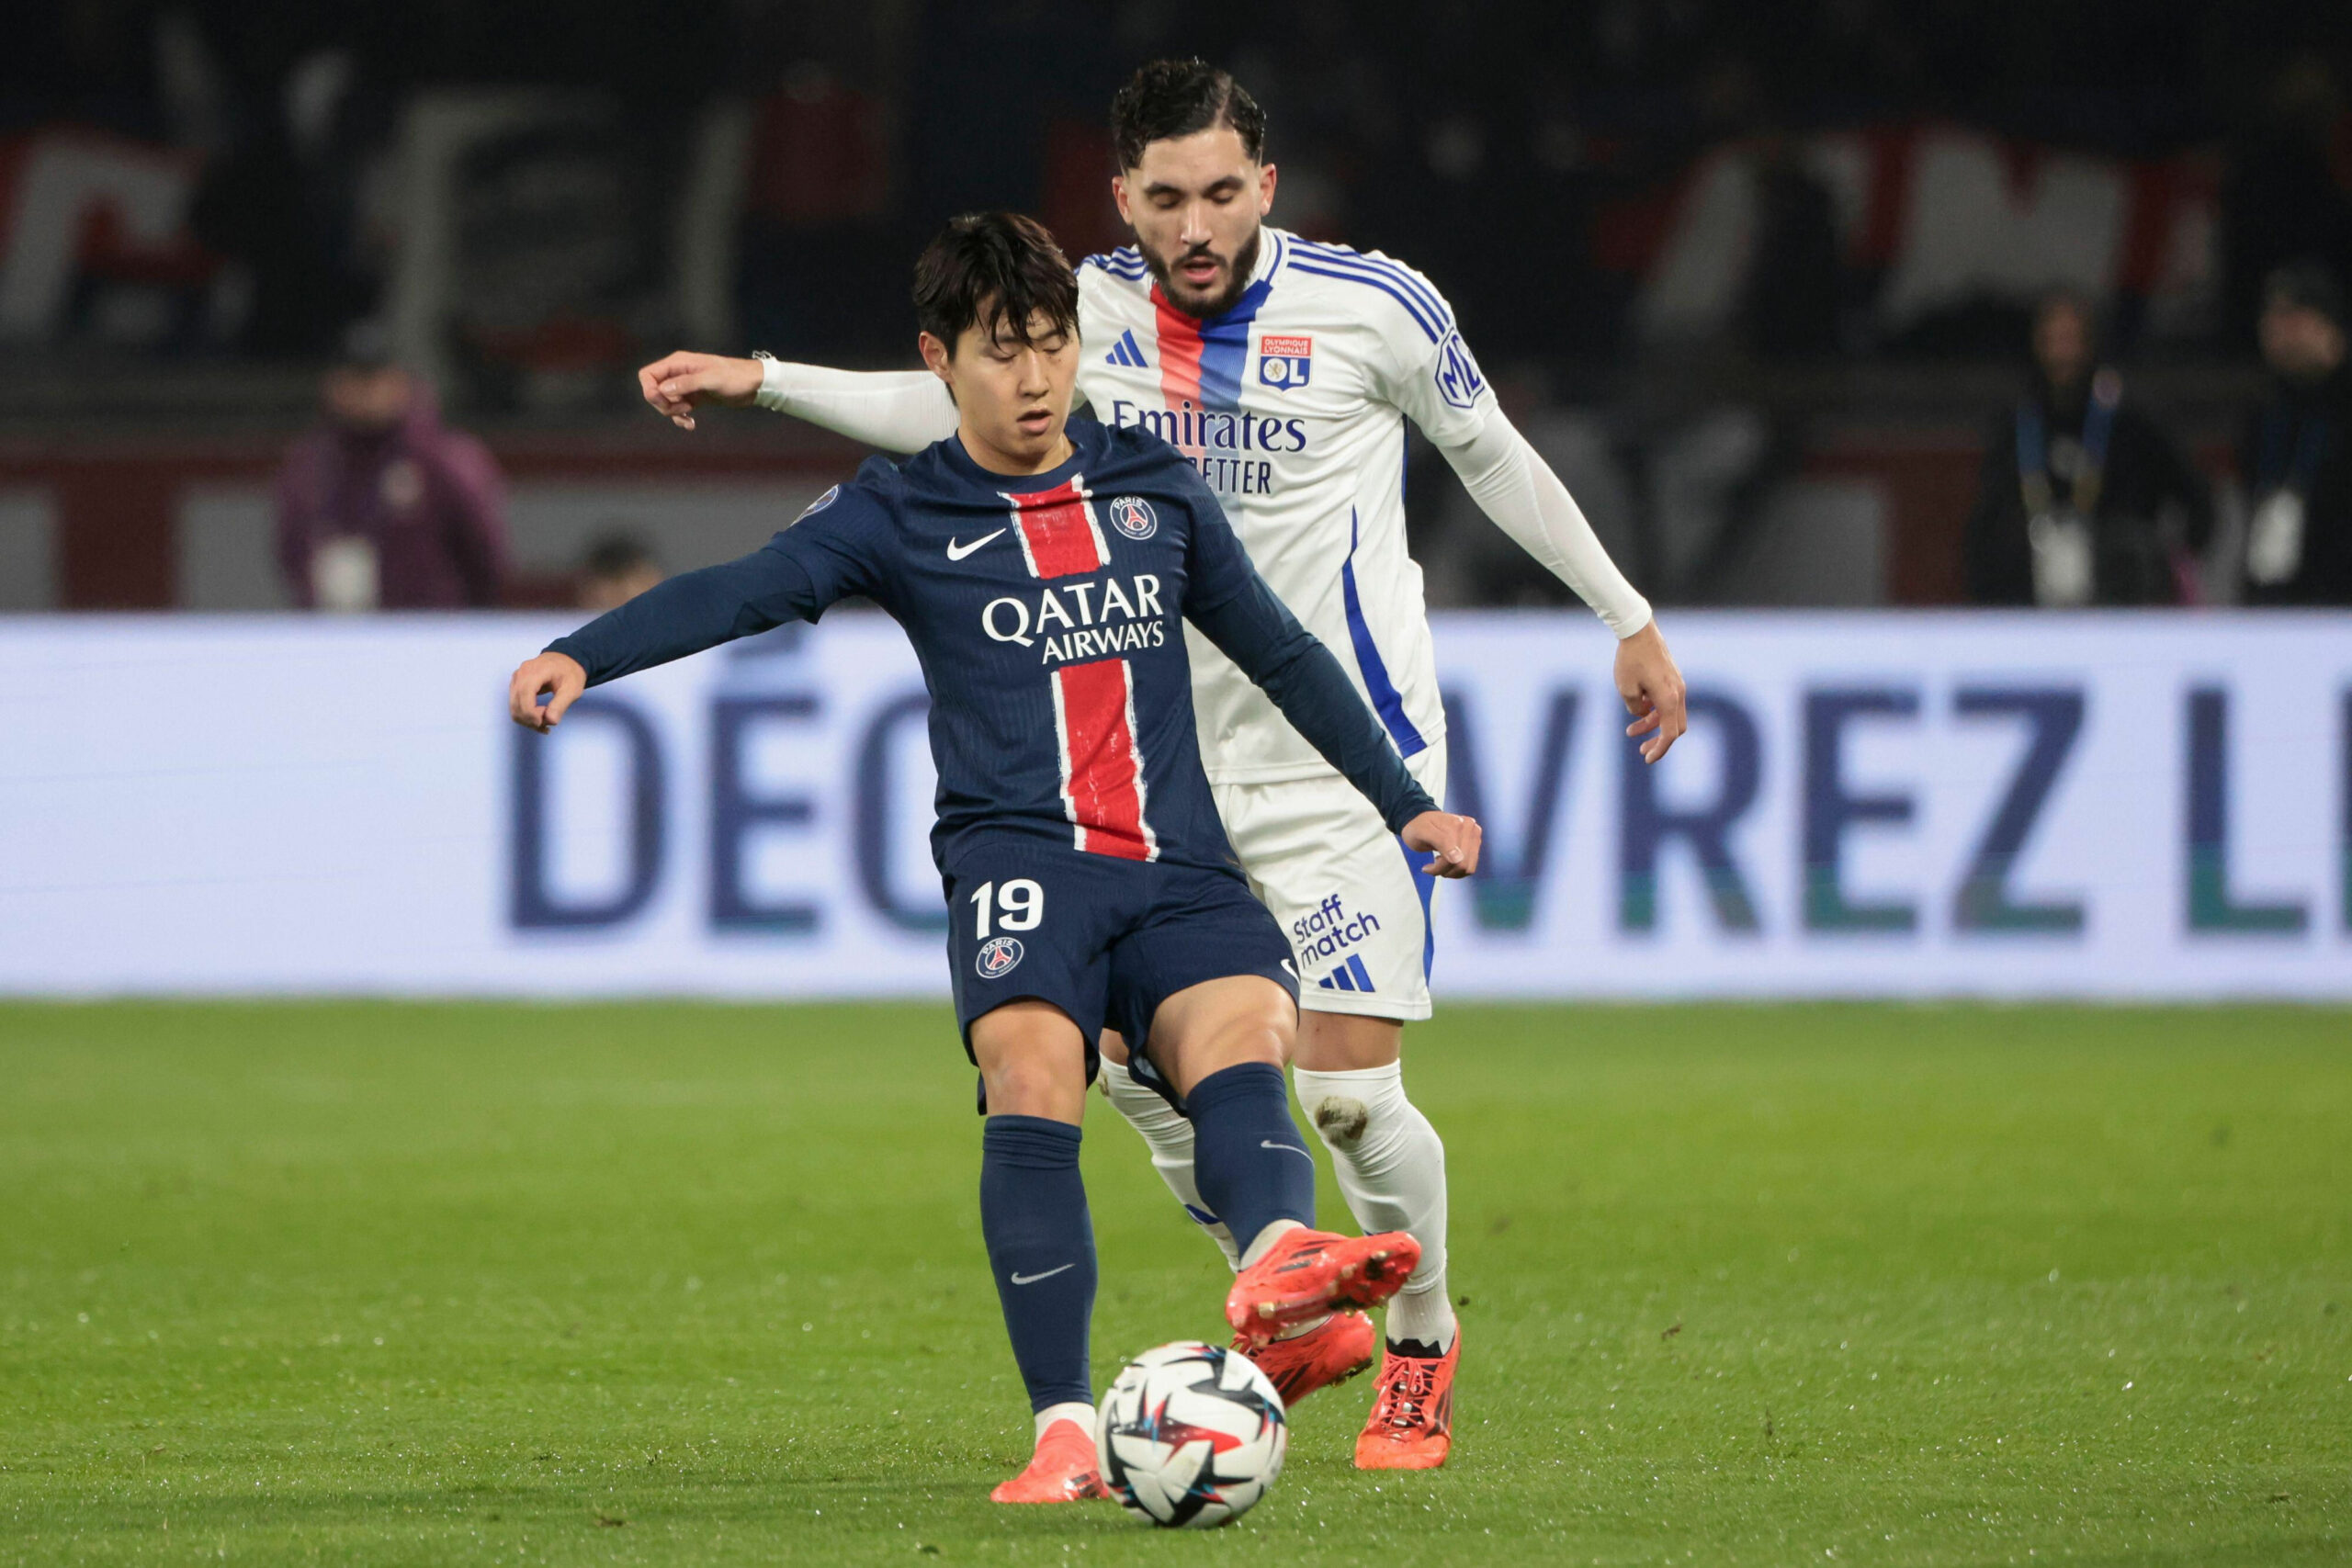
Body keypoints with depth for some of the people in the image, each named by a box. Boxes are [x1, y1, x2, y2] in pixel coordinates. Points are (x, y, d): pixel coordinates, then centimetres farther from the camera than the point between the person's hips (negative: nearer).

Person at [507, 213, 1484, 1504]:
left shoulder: (1155, 489, 19)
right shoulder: (903, 515, 8)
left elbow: (1279, 654, 28)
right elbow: (743, 592, -7)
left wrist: (1404, 802, 29)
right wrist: (582, 655, -24)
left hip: (1177, 865, 3)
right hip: (1018, 855, -3)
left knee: (1242, 1038, -28)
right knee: (1032, 1075, -28)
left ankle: (1278, 1255, -58)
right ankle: (1064, 1431, -29)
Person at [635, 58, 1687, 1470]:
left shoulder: (1374, 307, -11)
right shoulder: (1090, 309, -2)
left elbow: (1491, 454, 5)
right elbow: (950, 406, 16)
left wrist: (1629, 620, 10)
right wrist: (763, 382, 6)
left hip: (1347, 759, -4)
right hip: (1171, 756, 4)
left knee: (1349, 1096, -10)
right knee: (1136, 1061, 1)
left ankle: (1422, 1347, 16)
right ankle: (1295, 1325, 23)